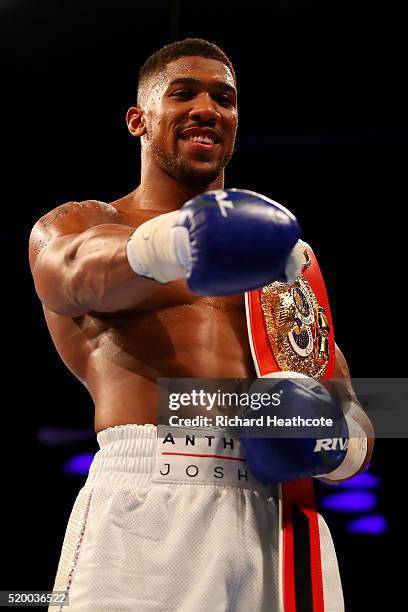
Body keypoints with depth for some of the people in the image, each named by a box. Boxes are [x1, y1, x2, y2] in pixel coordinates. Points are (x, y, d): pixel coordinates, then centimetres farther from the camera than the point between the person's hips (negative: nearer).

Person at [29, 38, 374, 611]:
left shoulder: (284, 246, 23)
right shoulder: (70, 225, 13)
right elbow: (86, 270, -13)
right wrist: (166, 243, -36)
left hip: (277, 514, 3)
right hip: (144, 509, -3)